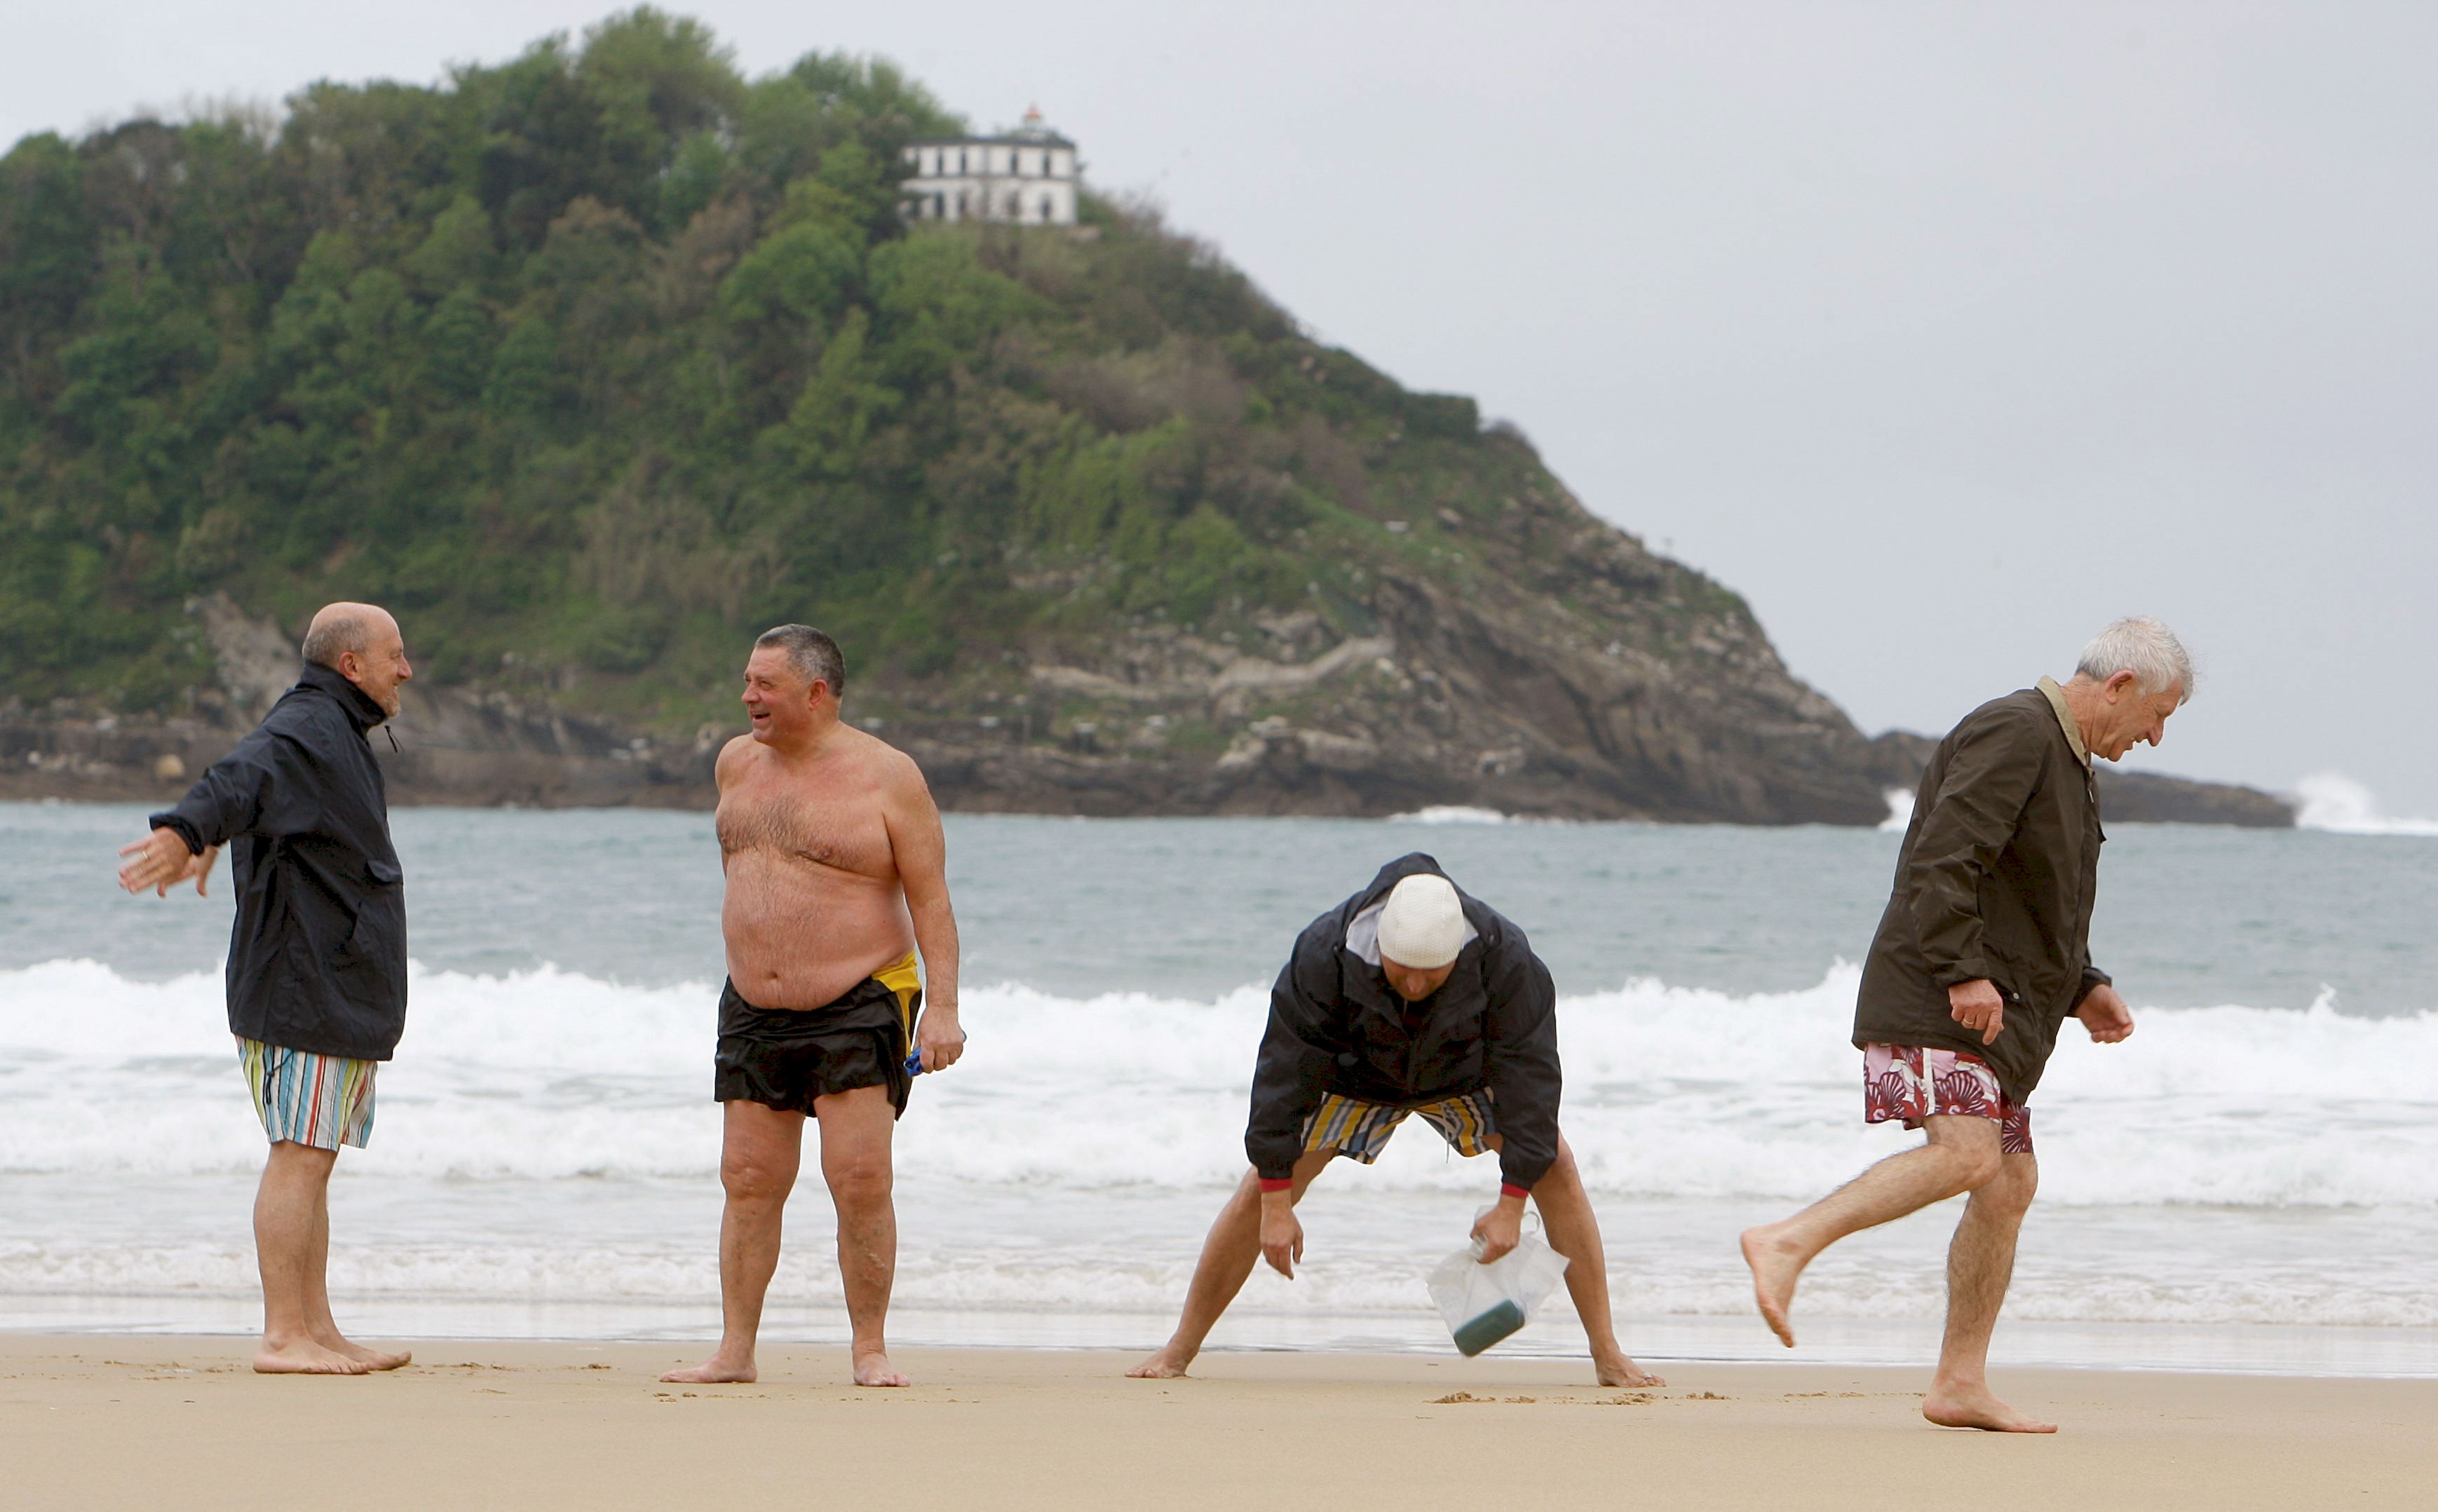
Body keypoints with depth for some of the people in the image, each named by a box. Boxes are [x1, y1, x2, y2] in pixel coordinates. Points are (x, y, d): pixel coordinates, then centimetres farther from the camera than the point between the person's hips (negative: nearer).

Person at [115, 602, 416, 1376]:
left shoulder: (333, 732, 20)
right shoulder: (305, 731, -14)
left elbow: (256, 784, 40)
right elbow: (244, 779, -35)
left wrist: (209, 839, 59)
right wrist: (187, 832, -55)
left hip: (340, 993, 10)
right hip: (305, 986, -10)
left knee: (313, 1164, 10)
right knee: (299, 1158, -12)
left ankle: (317, 1331, 11)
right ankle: (284, 1336, -14)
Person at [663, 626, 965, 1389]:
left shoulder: (886, 776, -7)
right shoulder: (737, 764, 10)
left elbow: (930, 899, -8)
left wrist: (942, 1007, -16)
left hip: (858, 1005, -5)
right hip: (753, 1010, 5)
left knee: (860, 1182, -10)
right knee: (749, 1182, 3)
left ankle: (871, 1350, -2)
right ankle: (735, 1350, 7)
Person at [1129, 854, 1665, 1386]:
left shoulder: (1504, 957, -36)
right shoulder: (1325, 954, -37)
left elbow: (1527, 1072, -29)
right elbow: (1285, 1067, -29)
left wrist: (1511, 1206, -28)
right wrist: (1277, 1206, -28)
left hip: (1466, 1072, 0)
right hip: (1356, 1072, 0)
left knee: (1556, 1171, -16)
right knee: (1261, 1188, -12)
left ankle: (1608, 1357, -8)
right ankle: (1179, 1351, 2)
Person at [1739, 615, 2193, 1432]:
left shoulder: (2064, 758, 23)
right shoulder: (2014, 734, -11)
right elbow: (1943, 860, -21)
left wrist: (2084, 989, 18)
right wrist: (1965, 973, -27)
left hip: (1997, 1019, 10)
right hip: (1936, 1001, -10)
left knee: (2010, 1183, 7)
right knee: (1965, 1152, -25)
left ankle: (1961, 1383, 10)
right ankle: (1787, 1244, -28)